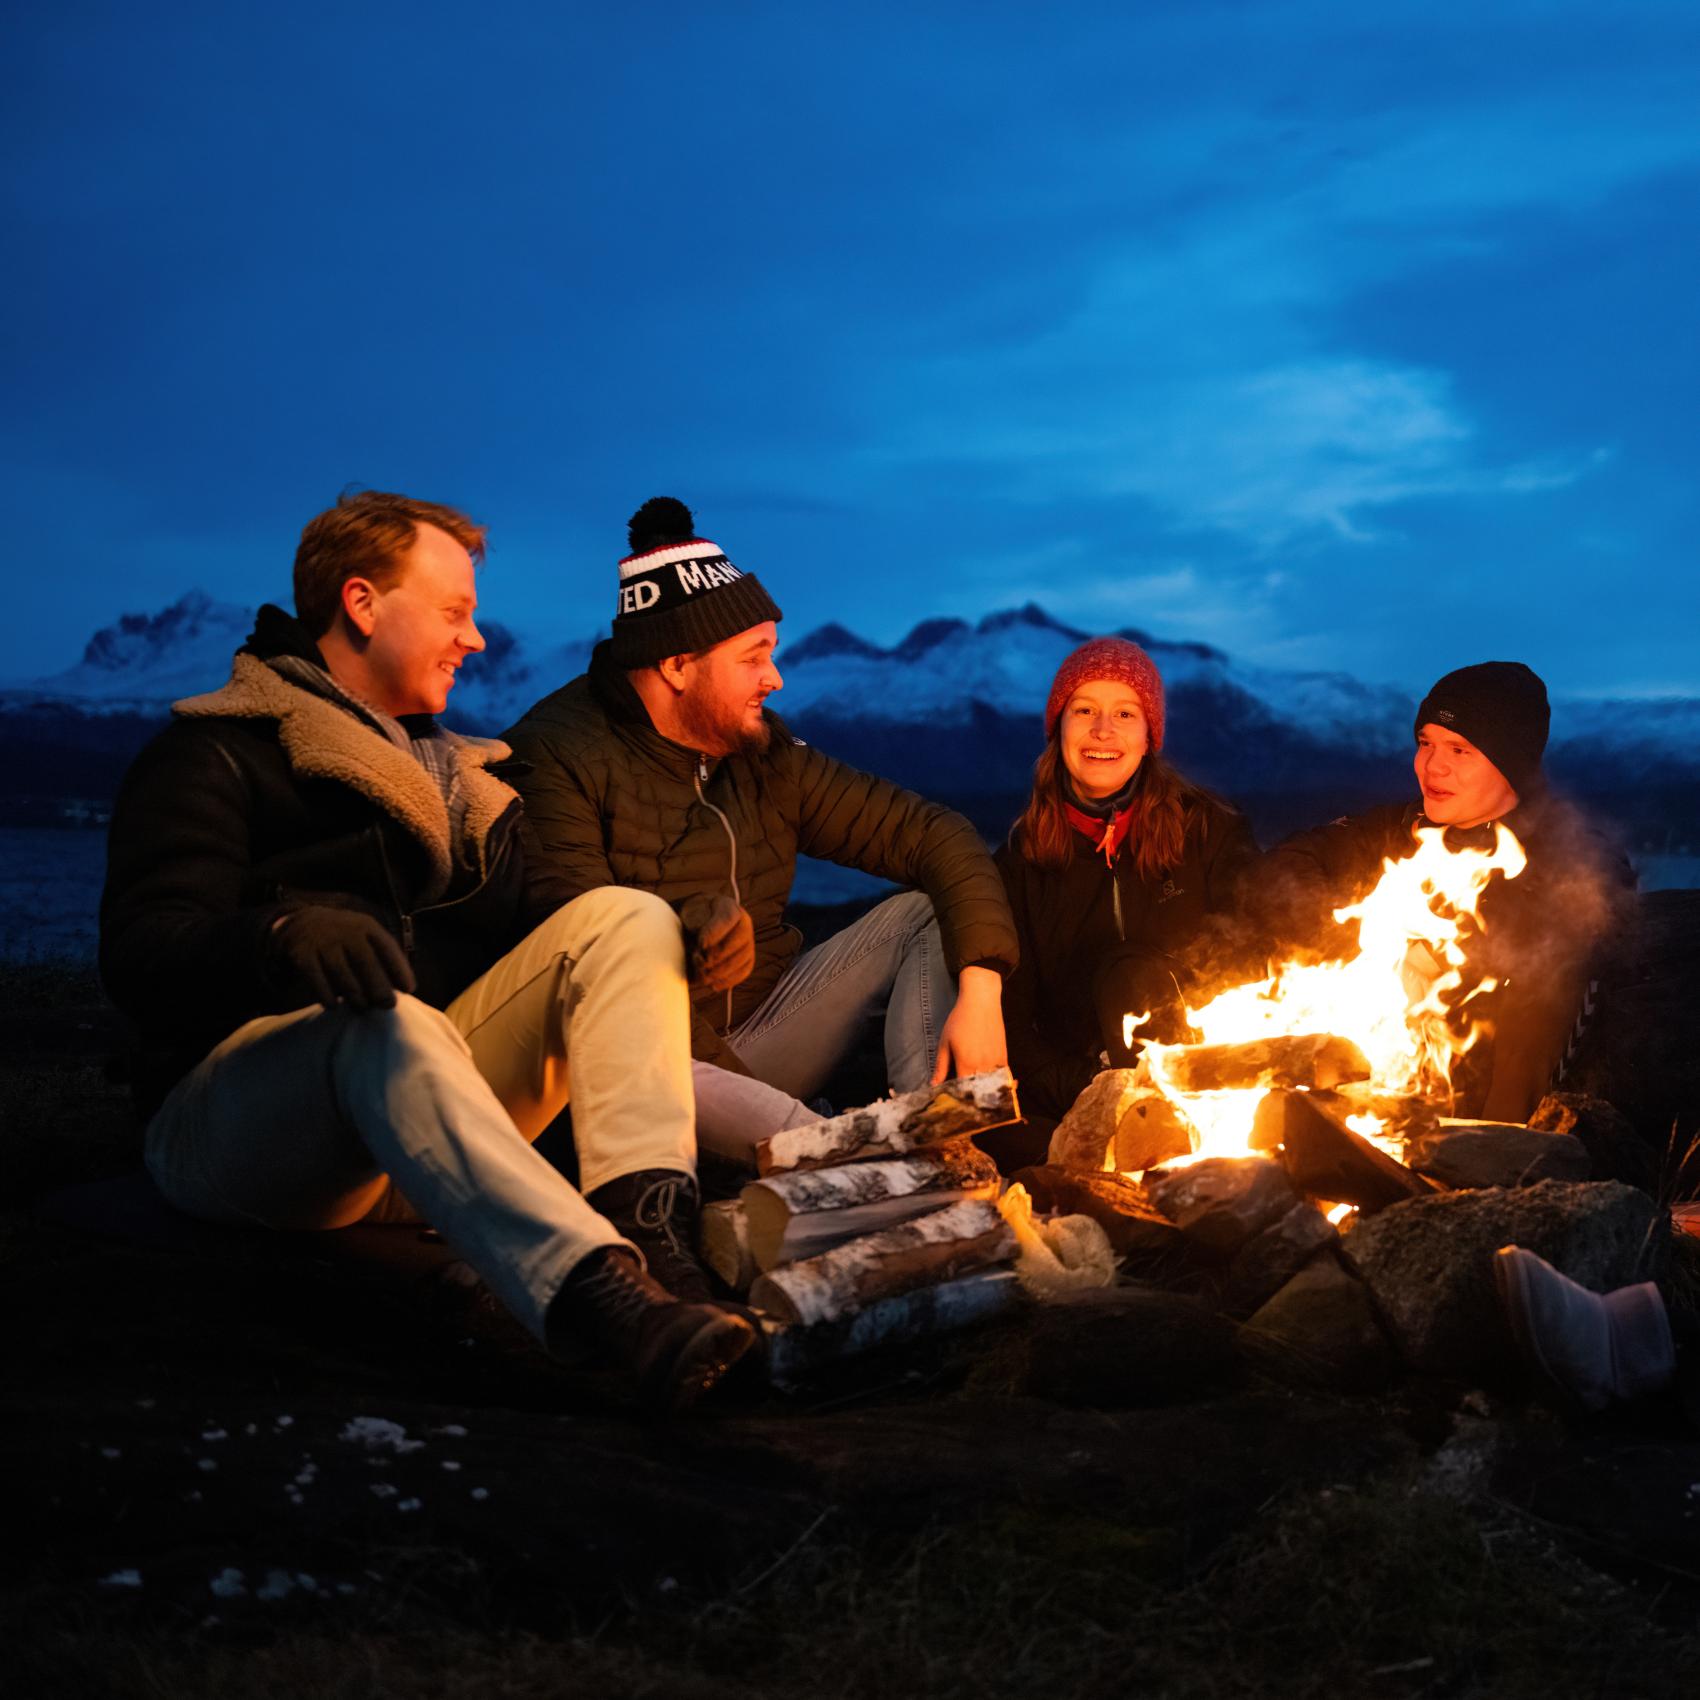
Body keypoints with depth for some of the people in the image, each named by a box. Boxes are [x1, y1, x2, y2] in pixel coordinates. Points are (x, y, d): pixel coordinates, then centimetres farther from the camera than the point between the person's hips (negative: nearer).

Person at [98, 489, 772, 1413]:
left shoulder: (456, 775, 24)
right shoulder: (213, 755, 1)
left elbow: (539, 918, 15)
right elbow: (140, 955, -14)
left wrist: (685, 943, -5)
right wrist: (282, 936, -36)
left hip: (415, 1105, 6)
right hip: (227, 1120, -6)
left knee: (625, 916, -10)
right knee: (388, 1022, -39)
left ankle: (652, 1228, -35)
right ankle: (604, 1299, -62)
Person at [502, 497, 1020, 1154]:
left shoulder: (764, 755, 9)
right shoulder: (560, 759, -10)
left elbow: (932, 834, 5)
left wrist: (980, 990, -10)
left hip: (758, 1038, 7)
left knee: (925, 913, -2)